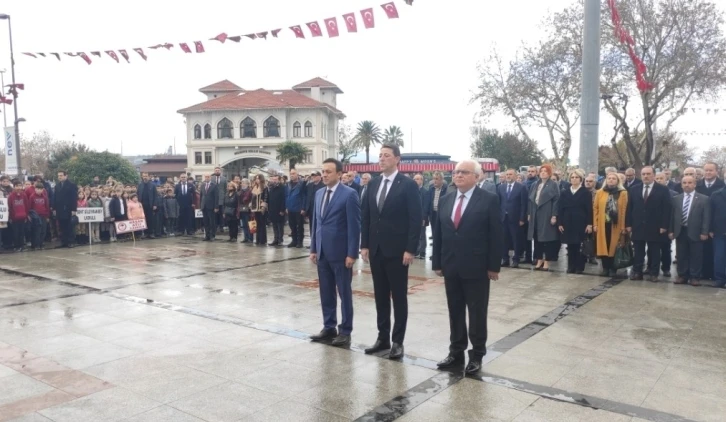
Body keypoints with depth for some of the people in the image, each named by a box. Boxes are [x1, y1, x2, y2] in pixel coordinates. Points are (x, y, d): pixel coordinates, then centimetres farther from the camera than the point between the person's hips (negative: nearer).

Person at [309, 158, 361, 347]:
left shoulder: (349, 194, -10)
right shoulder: (319, 193, 11)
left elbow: (354, 226, -12)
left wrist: (352, 253, -15)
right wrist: (313, 248, 12)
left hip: (340, 253, -6)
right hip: (322, 252, 7)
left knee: (344, 293, 4)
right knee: (326, 293, 13)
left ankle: (345, 331, 13)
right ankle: (329, 327, 25)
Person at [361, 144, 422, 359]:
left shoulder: (408, 185, -7)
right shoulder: (373, 184, 10)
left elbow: (416, 219, -11)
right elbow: (366, 217, 12)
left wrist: (410, 249, -16)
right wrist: (364, 245, 6)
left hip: (397, 250, -6)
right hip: (376, 249, 6)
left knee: (399, 296, 4)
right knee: (380, 296, 12)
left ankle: (398, 341, 13)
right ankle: (383, 337, 22)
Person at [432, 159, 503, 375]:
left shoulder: (489, 200, -6)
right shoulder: (446, 200, 9)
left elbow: (496, 235, -8)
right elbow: (438, 233, 10)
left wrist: (493, 266, -11)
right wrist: (437, 263, 6)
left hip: (476, 268, -5)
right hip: (451, 267, 5)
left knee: (477, 313, 6)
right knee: (455, 312, 13)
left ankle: (476, 355, 19)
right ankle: (456, 352, 24)